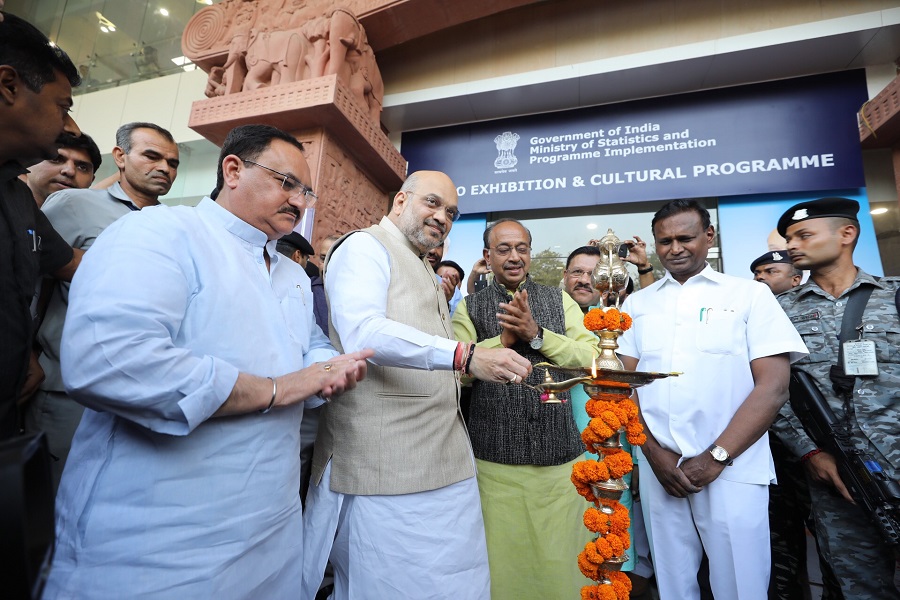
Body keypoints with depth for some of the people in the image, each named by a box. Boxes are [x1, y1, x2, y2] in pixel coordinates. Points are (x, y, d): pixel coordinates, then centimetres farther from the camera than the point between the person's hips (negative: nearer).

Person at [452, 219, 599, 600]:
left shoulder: (560, 301, 8)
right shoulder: (469, 307, 3)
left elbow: (591, 358, -2)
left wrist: (536, 333, -14)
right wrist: (503, 338, -15)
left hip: (561, 457, 2)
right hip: (494, 461, -1)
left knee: (561, 561, 13)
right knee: (503, 563, 12)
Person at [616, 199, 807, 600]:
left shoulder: (750, 294, 1)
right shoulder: (636, 304, 7)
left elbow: (774, 385, -6)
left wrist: (716, 457, -13)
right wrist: (655, 454, -6)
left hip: (733, 472, -2)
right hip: (658, 469, 2)